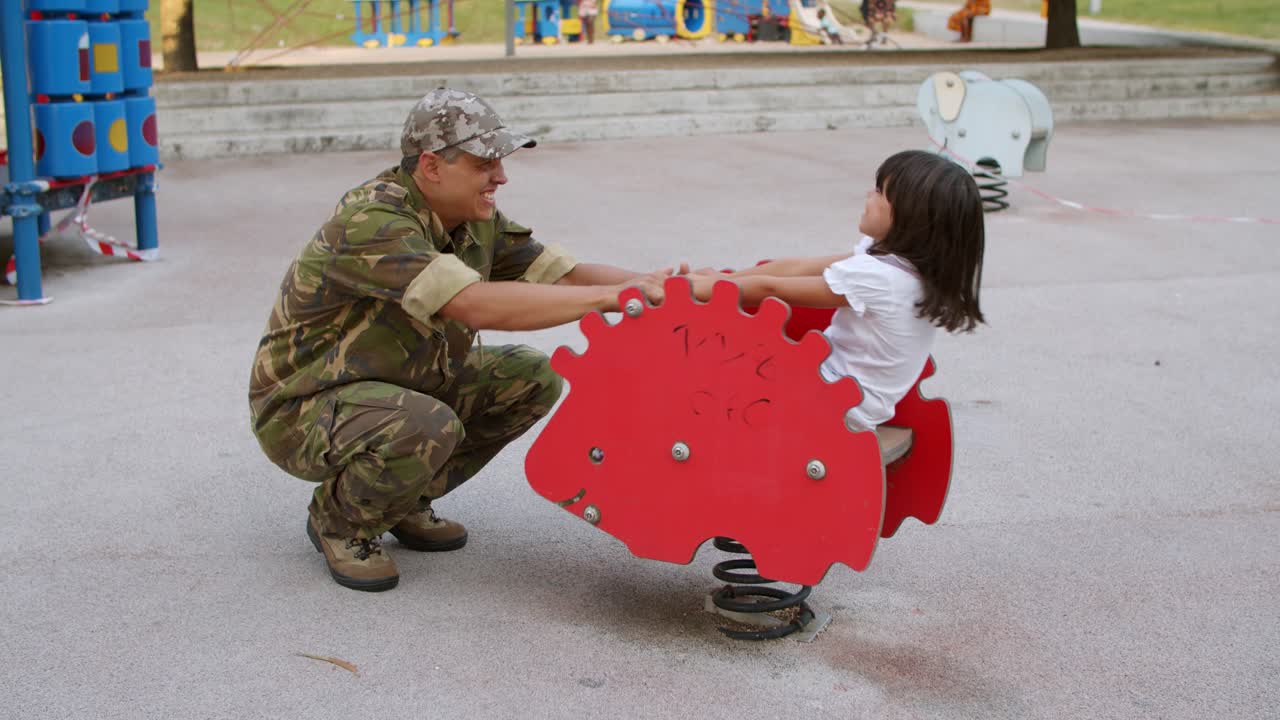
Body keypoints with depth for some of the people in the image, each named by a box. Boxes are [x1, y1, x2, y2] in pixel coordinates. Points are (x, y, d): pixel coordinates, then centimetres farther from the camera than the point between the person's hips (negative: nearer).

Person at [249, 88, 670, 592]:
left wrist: (647, 283, -24)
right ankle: (337, 519, -4)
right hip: (302, 410, -8)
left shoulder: (475, 221, -2)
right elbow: (477, 305, -41)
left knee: (531, 379, -3)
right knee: (428, 429, -37)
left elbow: (562, 274, -4)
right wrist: (609, 296, -39)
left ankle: (406, 501, 10)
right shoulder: (371, 223, -30)